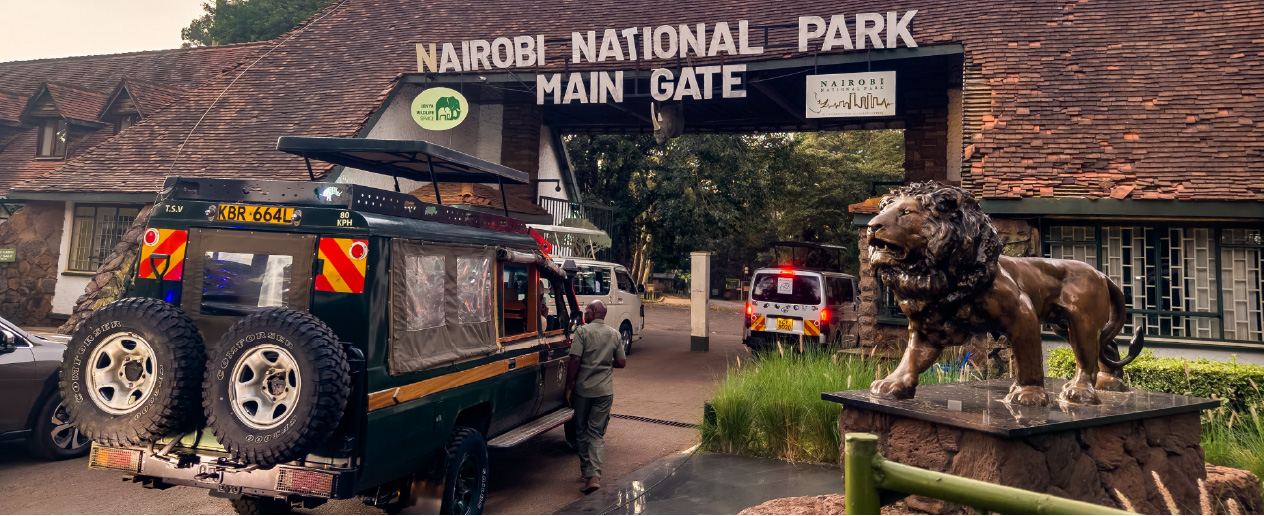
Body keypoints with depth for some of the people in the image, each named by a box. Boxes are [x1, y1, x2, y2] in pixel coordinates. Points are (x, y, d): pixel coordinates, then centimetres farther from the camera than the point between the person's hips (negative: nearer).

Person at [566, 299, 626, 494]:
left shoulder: (583, 331, -8)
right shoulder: (614, 334, 4)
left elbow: (574, 361, -13)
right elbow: (621, 363, 8)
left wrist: (568, 387, -6)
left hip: (582, 389, -3)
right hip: (605, 391, 3)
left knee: (581, 432, 14)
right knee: (597, 433, 4)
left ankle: (586, 471, 20)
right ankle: (594, 475, -10)